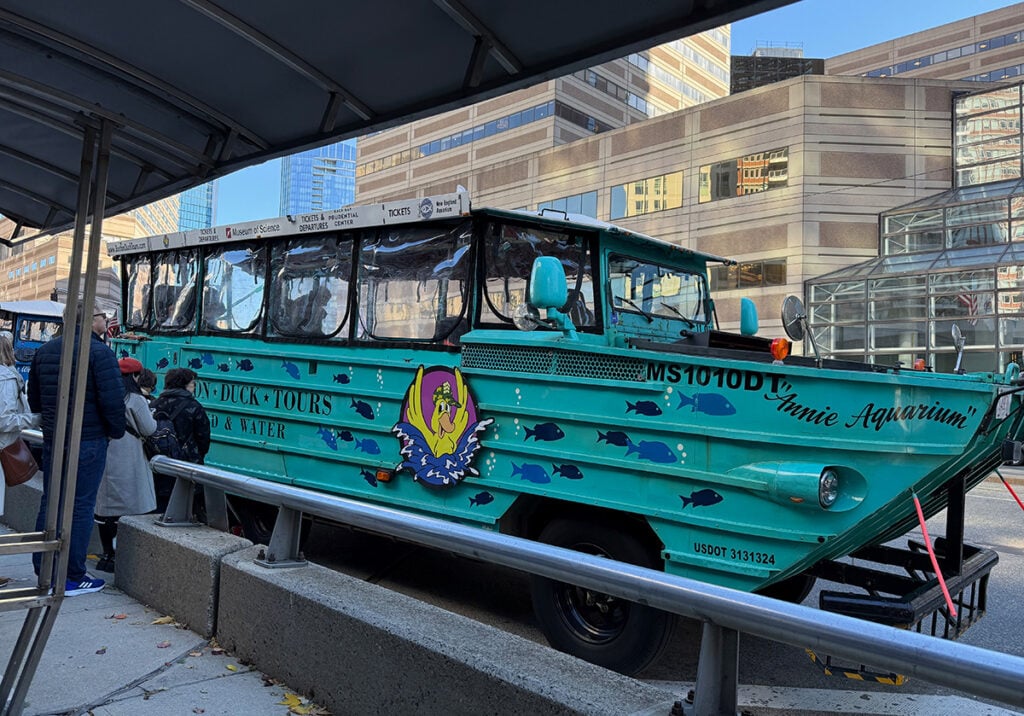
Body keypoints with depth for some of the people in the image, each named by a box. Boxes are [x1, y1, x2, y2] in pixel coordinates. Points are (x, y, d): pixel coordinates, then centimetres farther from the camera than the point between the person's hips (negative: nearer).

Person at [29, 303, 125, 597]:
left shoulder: (44, 350, 11)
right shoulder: (98, 351, -14)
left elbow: (34, 399, 17)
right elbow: (113, 399, -20)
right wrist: (116, 431, -5)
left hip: (52, 440, 7)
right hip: (88, 441, -7)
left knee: (49, 504, 15)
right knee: (80, 507, 0)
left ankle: (43, 573, 22)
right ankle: (73, 578, 6)